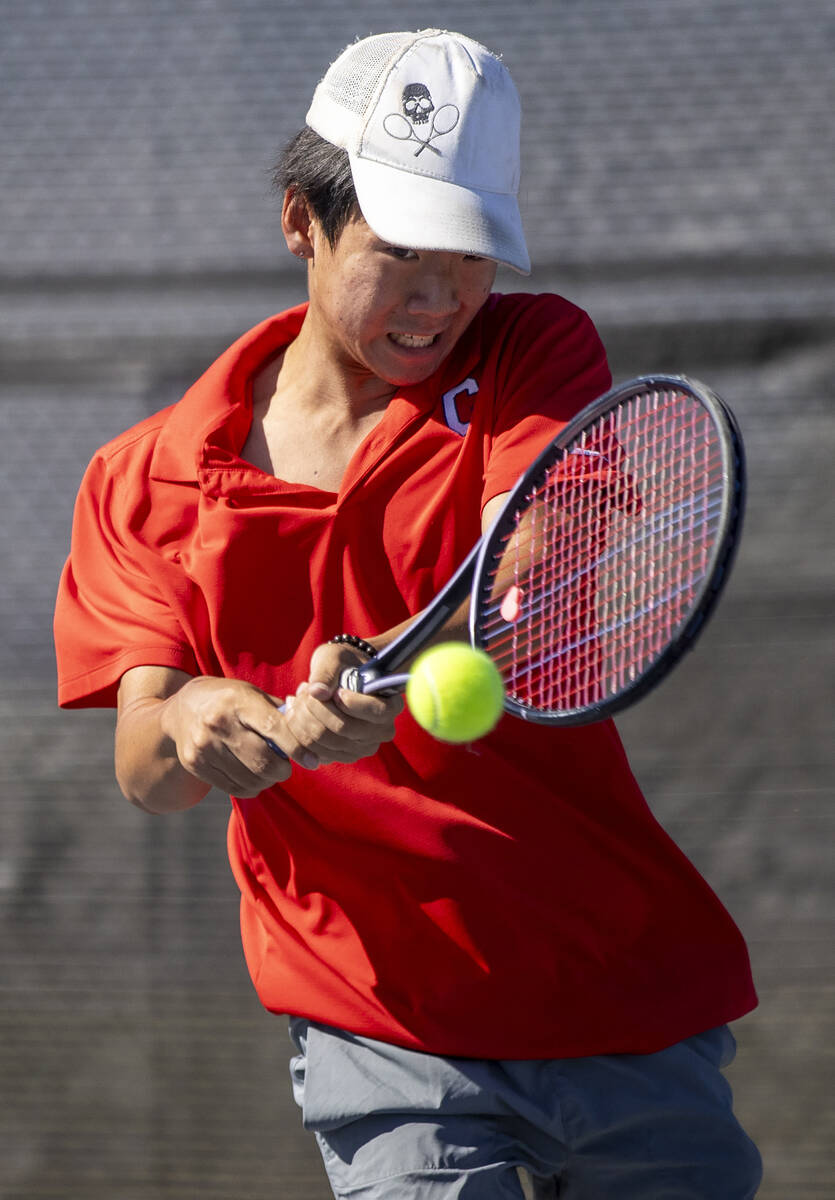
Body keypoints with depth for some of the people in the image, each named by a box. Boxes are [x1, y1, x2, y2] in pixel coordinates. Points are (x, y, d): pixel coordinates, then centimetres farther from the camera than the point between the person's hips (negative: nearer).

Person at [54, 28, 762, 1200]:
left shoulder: (535, 355, 1)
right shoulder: (147, 481, 3)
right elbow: (140, 770, -7)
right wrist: (188, 731, -32)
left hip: (625, 996, 1)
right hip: (381, 1035, -1)